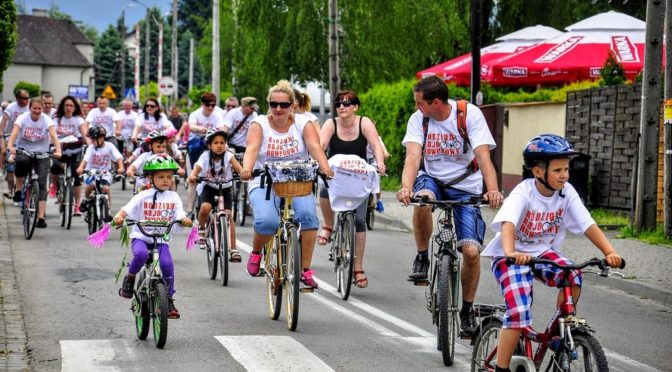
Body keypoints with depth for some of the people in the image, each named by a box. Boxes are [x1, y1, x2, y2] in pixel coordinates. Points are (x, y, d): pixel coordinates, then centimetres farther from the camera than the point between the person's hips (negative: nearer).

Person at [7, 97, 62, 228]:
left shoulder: (47, 120, -8)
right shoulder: (23, 118, -8)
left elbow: (53, 135, -22)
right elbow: (14, 133, -22)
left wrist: (58, 150, -40)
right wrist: (10, 146, -42)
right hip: (23, 151, 0)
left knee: (42, 184, -11)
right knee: (21, 161, -37)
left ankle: (41, 218, -11)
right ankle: (18, 190, -14)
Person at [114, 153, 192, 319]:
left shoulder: (173, 197, 7)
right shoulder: (143, 196, 0)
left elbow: (180, 215, -2)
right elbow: (127, 209, -9)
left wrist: (185, 220, -26)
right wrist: (119, 217, -31)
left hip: (161, 240, 2)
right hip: (140, 237, -2)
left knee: (167, 264, -22)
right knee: (141, 254, -34)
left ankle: (169, 299, -2)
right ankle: (130, 278, -2)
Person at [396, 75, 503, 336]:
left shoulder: (470, 114, -15)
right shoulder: (418, 119, -9)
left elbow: (483, 155, -24)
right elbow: (413, 156, -21)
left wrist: (492, 189, -41)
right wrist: (406, 187, -42)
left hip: (465, 186, -1)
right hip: (432, 178, 1)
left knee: (471, 251, -13)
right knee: (422, 200, -37)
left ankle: (467, 308, 10)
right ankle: (422, 258, -12)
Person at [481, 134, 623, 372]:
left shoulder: (567, 192, -9)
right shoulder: (524, 193, -22)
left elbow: (588, 225, -13)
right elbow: (508, 223, -39)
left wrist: (609, 252, -28)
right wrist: (510, 253, -57)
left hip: (543, 252, 5)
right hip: (510, 257, -5)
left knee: (574, 276, -25)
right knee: (519, 312, -21)